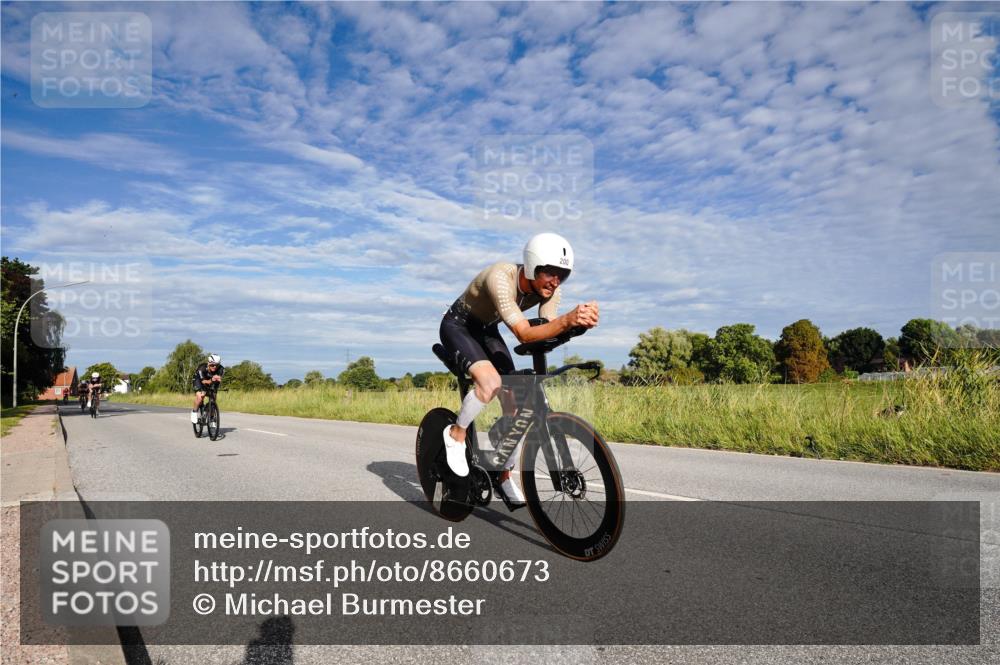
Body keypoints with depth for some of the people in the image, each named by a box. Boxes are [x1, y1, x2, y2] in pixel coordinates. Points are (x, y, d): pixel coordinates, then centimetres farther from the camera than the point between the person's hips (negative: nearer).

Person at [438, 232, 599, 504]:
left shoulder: (550, 289, -17)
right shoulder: (501, 277, -37)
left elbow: (547, 333, -23)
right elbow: (524, 334, -44)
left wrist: (576, 323, -43)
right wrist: (567, 320, -59)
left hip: (487, 330, 6)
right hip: (457, 326, -6)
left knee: (516, 405, -5)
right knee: (491, 383, -32)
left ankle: (504, 475, 13)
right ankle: (456, 434, -5)